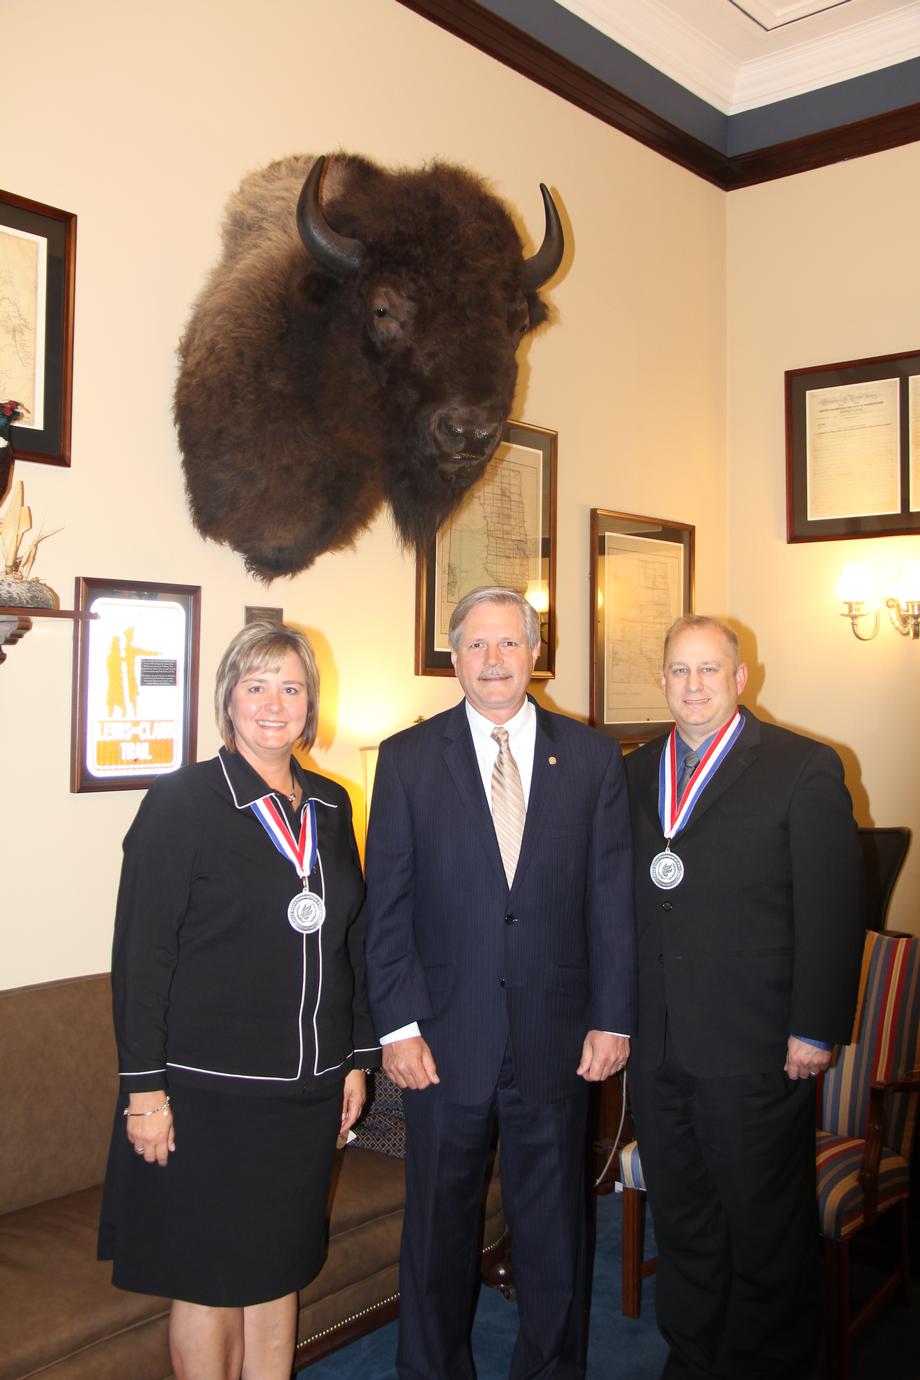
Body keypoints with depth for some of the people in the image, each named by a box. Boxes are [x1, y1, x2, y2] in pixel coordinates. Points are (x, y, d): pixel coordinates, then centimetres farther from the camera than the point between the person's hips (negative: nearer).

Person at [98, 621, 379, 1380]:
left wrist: (357, 1057, 11)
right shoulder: (182, 799, -9)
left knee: (279, 1273, 16)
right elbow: (141, 952, -11)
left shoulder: (330, 805, 7)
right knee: (210, 1281, 9)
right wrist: (144, 1088, -13)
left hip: (308, 1090, 5)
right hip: (208, 1093, -5)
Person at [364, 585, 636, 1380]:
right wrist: (398, 1026, -8)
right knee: (439, 1226, 15)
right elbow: (387, 904, -3)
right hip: (447, 1034, -1)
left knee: (554, 1224, 16)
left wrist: (613, 1019, -2)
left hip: (559, 1035, 1)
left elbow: (613, 898, 1)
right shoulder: (407, 758, -1)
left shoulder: (592, 757, 2)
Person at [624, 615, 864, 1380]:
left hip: (754, 1051, -4)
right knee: (680, 1221, 19)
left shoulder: (804, 769, -6)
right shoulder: (636, 773, 9)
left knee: (765, 1230, 11)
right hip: (656, 1049, 5)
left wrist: (813, 1030, -12)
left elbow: (833, 908, -9)